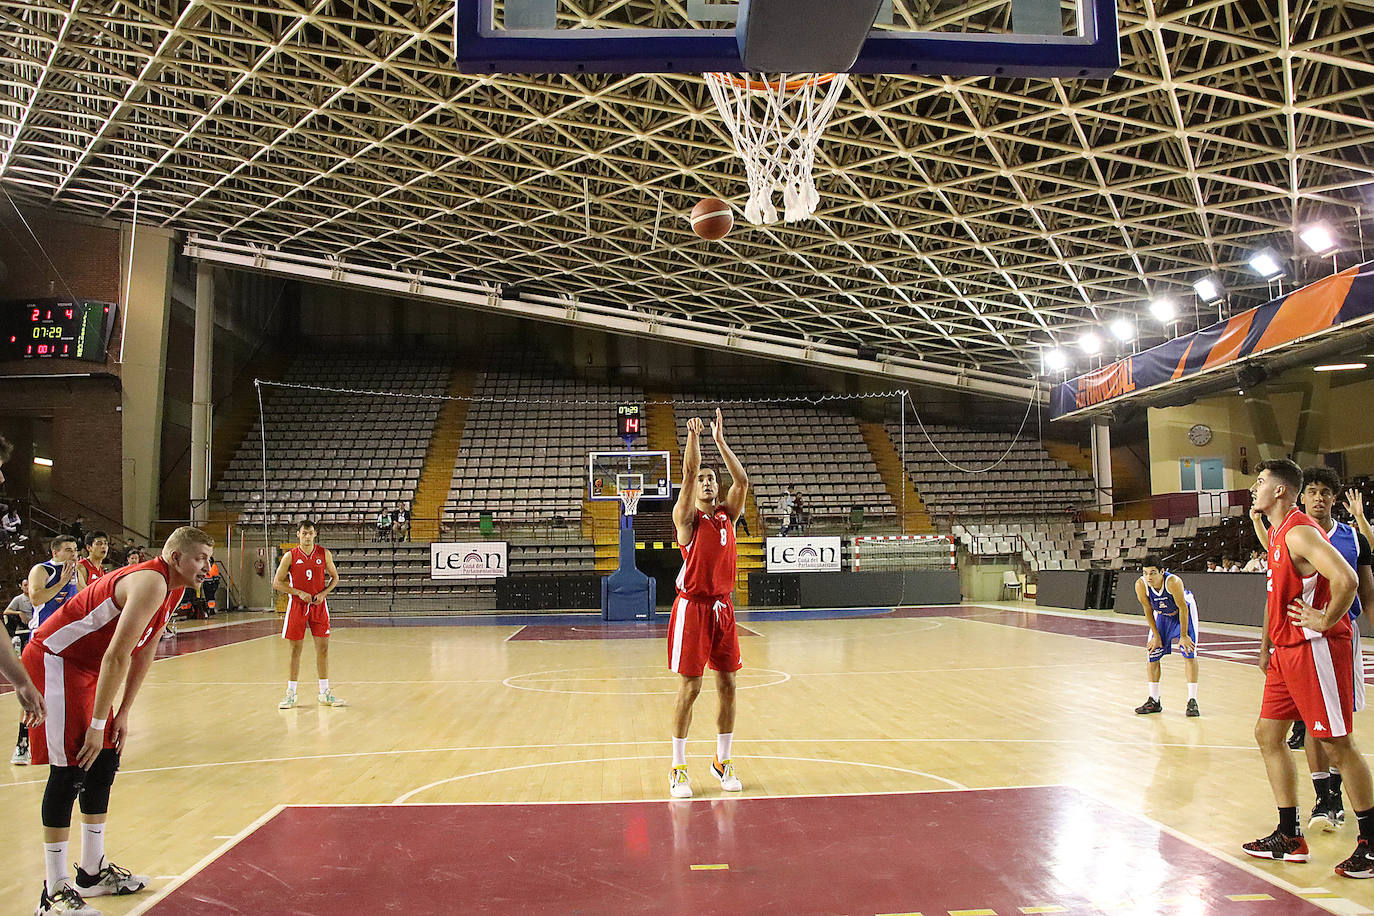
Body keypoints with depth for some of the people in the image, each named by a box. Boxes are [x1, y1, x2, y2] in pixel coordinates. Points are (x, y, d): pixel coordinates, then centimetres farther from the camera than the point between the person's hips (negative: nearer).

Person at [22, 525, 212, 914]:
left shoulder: (173, 588, 6)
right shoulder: (151, 583, -26)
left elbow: (144, 653, 12)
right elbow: (117, 656, -28)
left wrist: (123, 714, 10)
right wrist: (98, 725, -24)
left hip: (86, 667, 10)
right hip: (53, 661, -10)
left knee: (104, 761, 12)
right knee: (70, 772, -10)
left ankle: (92, 871, 23)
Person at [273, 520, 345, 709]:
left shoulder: (324, 554, 0)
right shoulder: (290, 556, -5)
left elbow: (334, 577, 10)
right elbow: (277, 583, -2)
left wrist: (324, 593, -7)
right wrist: (299, 593, -14)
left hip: (319, 604, 2)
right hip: (297, 605, -2)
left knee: (323, 647, 2)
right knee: (296, 649, 3)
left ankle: (325, 693, 10)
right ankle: (291, 694, 13)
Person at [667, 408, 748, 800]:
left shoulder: (727, 514, 9)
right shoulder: (686, 517, -3)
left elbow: (742, 481, -5)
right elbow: (688, 475, -16)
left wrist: (720, 440, -7)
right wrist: (693, 436, -23)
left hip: (723, 608, 5)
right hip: (692, 607, -5)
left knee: (728, 686, 7)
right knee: (689, 687, -3)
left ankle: (723, 761, 22)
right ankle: (678, 767, 9)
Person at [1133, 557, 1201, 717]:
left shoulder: (1173, 582, -38)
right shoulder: (1140, 585, -27)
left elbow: (1182, 608, -25)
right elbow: (1148, 611, -12)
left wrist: (1183, 635, -19)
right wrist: (1156, 636, -8)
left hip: (1184, 611, -4)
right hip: (1162, 615, 4)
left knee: (1189, 653, -13)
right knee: (1152, 654, 1)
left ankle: (1192, 701, -7)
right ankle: (1154, 701, 12)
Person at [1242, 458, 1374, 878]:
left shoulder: (1300, 532, -17)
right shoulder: (1277, 533, 14)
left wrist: (1324, 620, -18)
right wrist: (1267, 646, 23)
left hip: (1316, 648, -10)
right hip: (1286, 651, 10)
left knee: (1338, 744, -2)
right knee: (1268, 735, 11)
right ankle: (1289, 839, 19)